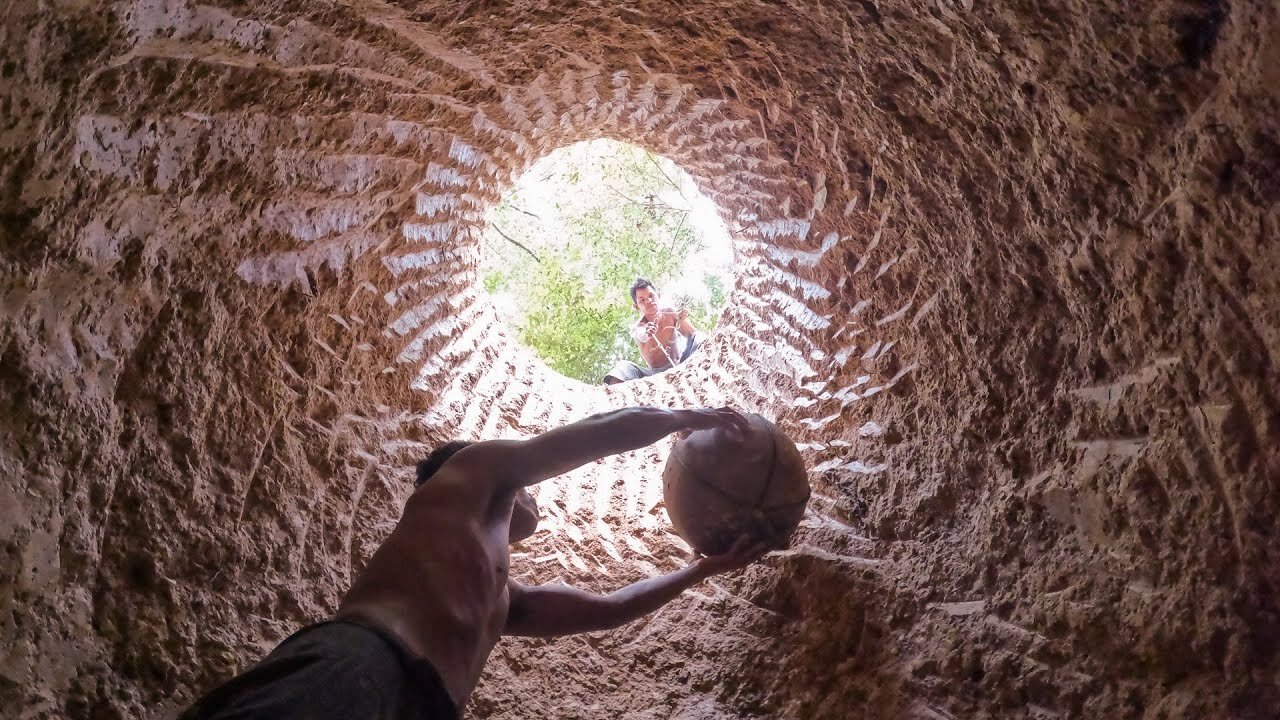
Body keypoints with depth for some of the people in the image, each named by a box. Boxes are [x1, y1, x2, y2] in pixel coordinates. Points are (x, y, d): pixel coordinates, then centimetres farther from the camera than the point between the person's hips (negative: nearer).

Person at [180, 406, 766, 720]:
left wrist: (708, 567, 58)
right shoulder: (475, 470, 24)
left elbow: (606, 609, 51)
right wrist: (688, 418, 44)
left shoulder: (504, 600, 42)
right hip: (352, 671, -7)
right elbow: (615, 428, 26)